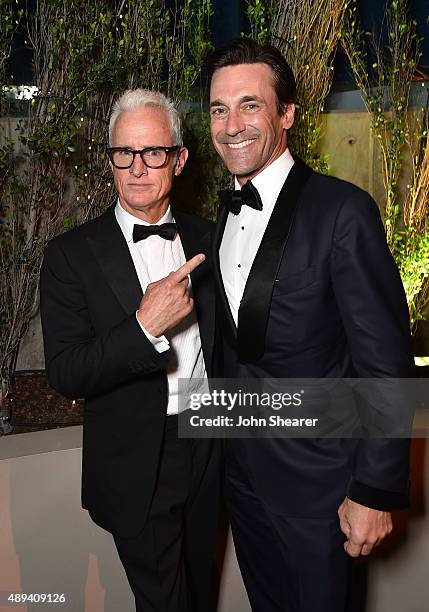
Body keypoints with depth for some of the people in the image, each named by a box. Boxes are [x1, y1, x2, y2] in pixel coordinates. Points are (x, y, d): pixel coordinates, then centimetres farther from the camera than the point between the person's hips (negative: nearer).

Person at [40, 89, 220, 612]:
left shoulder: (205, 238, 1)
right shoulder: (72, 254, -13)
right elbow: (65, 375, -17)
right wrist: (144, 325, -30)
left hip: (208, 450, 5)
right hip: (136, 465, -4)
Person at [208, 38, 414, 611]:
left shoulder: (343, 210, -19)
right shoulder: (225, 211, 4)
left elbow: (386, 363, -19)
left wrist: (376, 492, -16)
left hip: (314, 475, -6)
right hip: (240, 466, 6)